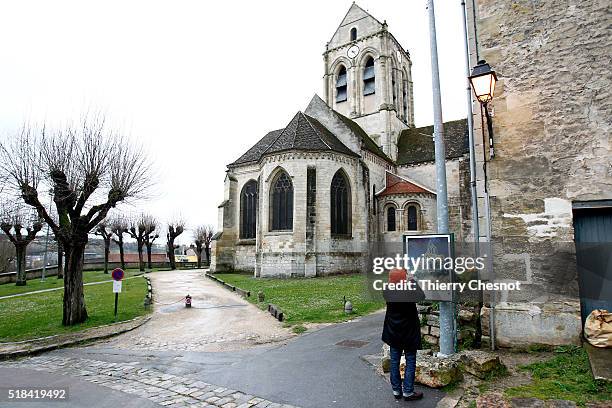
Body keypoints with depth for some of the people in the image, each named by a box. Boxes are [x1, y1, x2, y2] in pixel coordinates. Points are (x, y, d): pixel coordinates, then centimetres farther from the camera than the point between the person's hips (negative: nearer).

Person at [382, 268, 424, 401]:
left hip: (393, 332, 4)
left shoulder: (387, 292, -13)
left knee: (394, 360, 13)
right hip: (408, 332, -4)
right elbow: (422, 296, -6)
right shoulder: (409, 291, -25)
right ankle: (408, 391, 16)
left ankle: (396, 390, 23)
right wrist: (413, 281, -2)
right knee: (410, 361, 10)